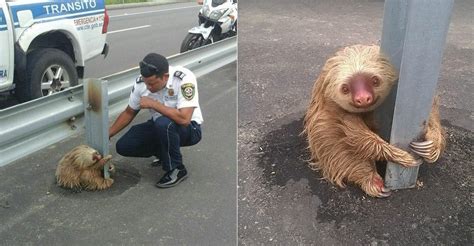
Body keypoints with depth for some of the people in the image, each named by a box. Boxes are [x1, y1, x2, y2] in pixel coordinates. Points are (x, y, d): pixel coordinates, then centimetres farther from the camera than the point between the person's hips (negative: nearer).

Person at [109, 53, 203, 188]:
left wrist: (153, 104, -31)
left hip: (188, 128, -6)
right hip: (159, 127, 6)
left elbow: (184, 118, -38)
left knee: (163, 123, -38)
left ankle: (176, 169, -14)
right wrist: (107, 135, -3)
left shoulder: (184, 78, -30)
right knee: (123, 146, -9)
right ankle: (166, 152, 14)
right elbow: (129, 113, 4)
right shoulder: (141, 82, -12)